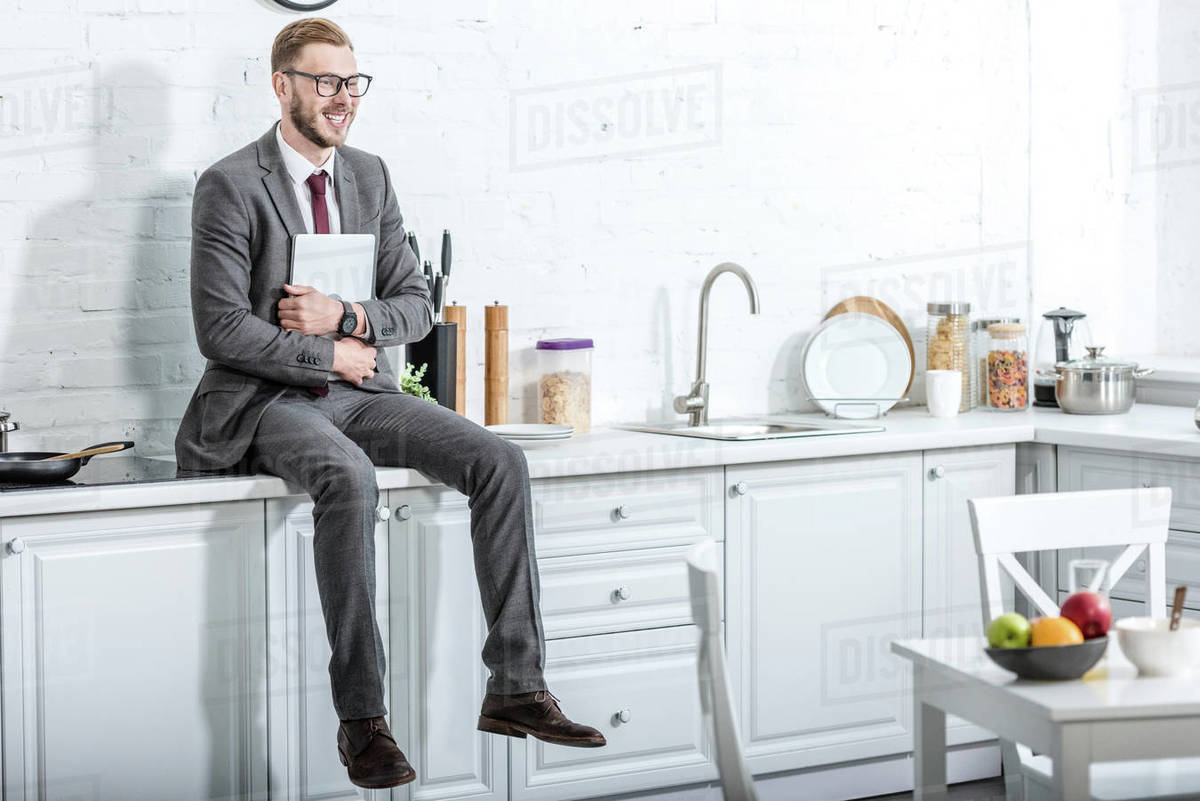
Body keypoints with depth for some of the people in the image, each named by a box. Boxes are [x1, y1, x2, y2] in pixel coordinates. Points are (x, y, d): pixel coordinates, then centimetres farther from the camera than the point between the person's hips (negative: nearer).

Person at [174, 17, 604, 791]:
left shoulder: (371, 177, 12)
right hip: (268, 401, -6)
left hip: (361, 392, 6)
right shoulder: (230, 187, -6)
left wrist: (347, 317, -8)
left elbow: (415, 306, 11)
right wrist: (334, 356, -10)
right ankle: (362, 718, -31)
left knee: (501, 461, -17)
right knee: (349, 477, -38)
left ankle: (516, 688, -16)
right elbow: (223, 330, -12)